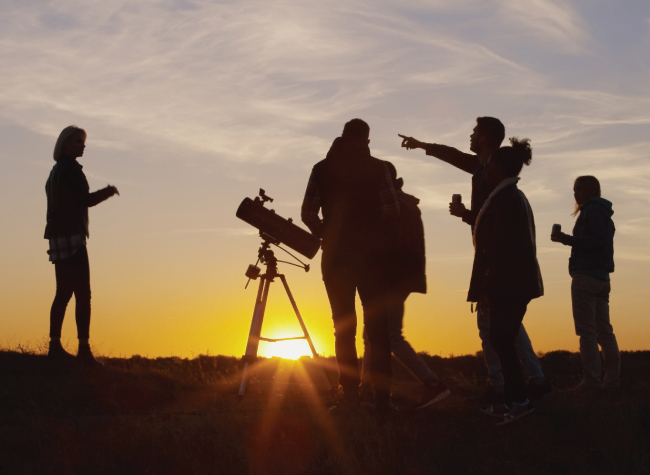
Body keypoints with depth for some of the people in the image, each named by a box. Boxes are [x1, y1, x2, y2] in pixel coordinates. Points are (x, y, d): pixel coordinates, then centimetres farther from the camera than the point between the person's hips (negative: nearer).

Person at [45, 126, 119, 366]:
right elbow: (85, 200, -16)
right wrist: (108, 192, -3)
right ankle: (84, 349, -15)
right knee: (83, 294, -11)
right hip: (71, 236, -10)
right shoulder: (70, 168, -10)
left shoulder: (57, 170, 19)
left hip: (58, 238, 10)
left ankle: (55, 346, 12)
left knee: (63, 293, 12)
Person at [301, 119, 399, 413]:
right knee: (376, 324, 2)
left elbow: (308, 213, -1)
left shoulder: (322, 169, 4)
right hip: (372, 255, -1)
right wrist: (380, 237, 8)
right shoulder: (377, 169, 0)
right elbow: (392, 210, -8)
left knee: (343, 325, 4)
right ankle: (382, 394, -3)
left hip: (336, 255, 1)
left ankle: (350, 394, -1)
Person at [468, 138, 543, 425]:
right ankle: (512, 400, 12)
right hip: (518, 281, 10)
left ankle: (519, 400, -8)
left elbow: (499, 246, -19)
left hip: (507, 283, -10)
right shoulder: (517, 197, 18)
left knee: (501, 340, -8)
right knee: (502, 340, 11)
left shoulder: (504, 198, -13)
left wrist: (485, 288, -18)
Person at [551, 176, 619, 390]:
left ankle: (592, 379, -13)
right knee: (604, 330, 8)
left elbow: (596, 240, -18)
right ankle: (612, 379, 6)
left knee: (586, 330, -10)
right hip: (602, 277, 10)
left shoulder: (591, 210, -8)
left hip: (586, 276, -10)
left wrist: (566, 239, -16)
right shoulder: (605, 213, 20)